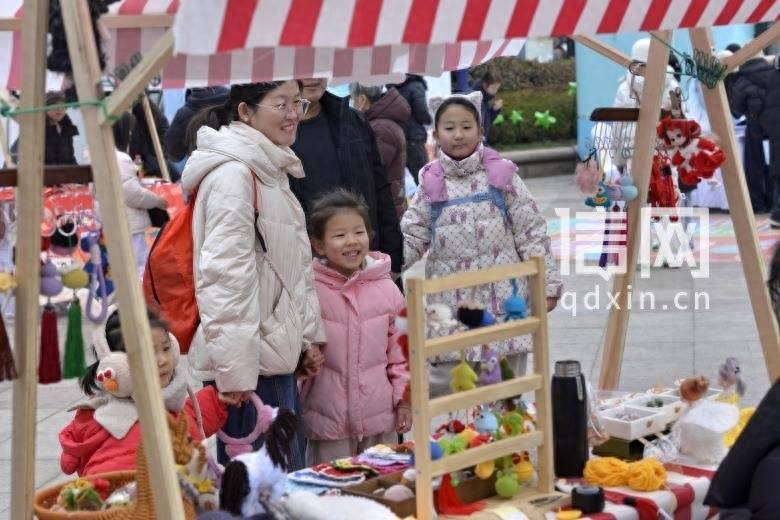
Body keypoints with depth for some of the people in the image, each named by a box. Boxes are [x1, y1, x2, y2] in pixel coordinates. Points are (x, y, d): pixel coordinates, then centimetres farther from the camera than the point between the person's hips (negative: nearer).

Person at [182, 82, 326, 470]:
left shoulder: (272, 171, 17)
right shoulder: (234, 174, -14)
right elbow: (225, 276, -21)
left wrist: (307, 338, 18)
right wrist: (236, 371, -23)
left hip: (278, 352, 10)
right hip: (252, 362, -10)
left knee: (292, 472, 14)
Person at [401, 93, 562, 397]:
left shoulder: (501, 175, 0)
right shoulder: (431, 184, 5)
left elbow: (531, 233, 1)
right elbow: (411, 239, 5)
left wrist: (547, 283, -2)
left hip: (502, 295, -1)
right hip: (451, 301, 1)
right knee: (443, 385, 3)